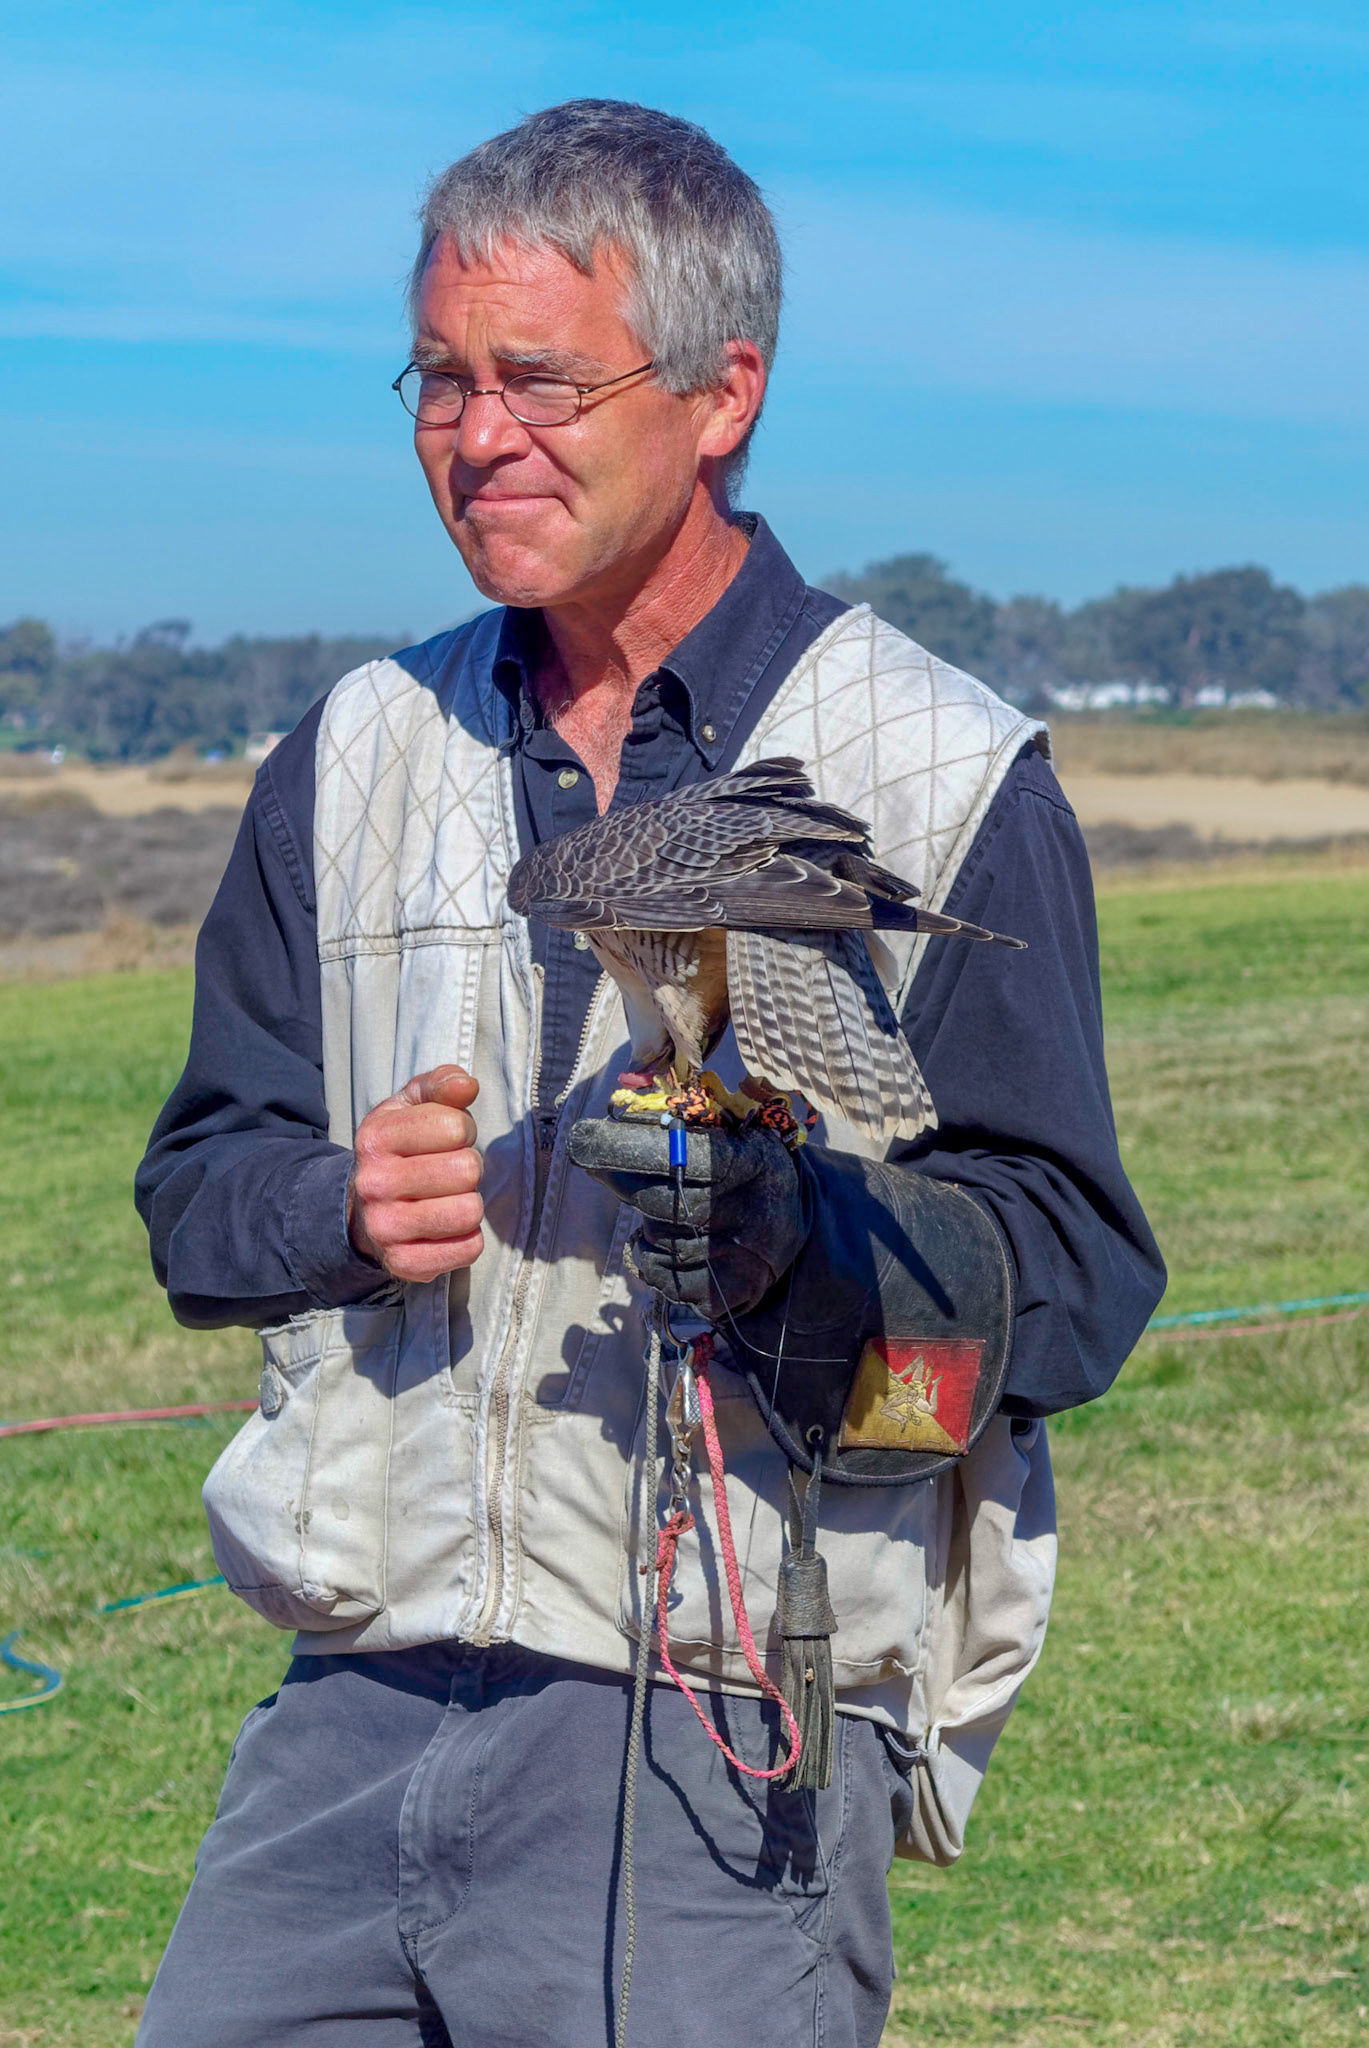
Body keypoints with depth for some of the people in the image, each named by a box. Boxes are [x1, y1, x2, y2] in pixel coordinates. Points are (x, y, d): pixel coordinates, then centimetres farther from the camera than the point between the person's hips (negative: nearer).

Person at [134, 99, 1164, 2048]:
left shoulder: (949, 780, -1)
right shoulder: (359, 756, 14)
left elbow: (1074, 1280, -6)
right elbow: (196, 1196, 15)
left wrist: (791, 1227, -24)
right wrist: (344, 1205, -7)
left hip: (721, 1748, -4)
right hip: (351, 1719, 4)